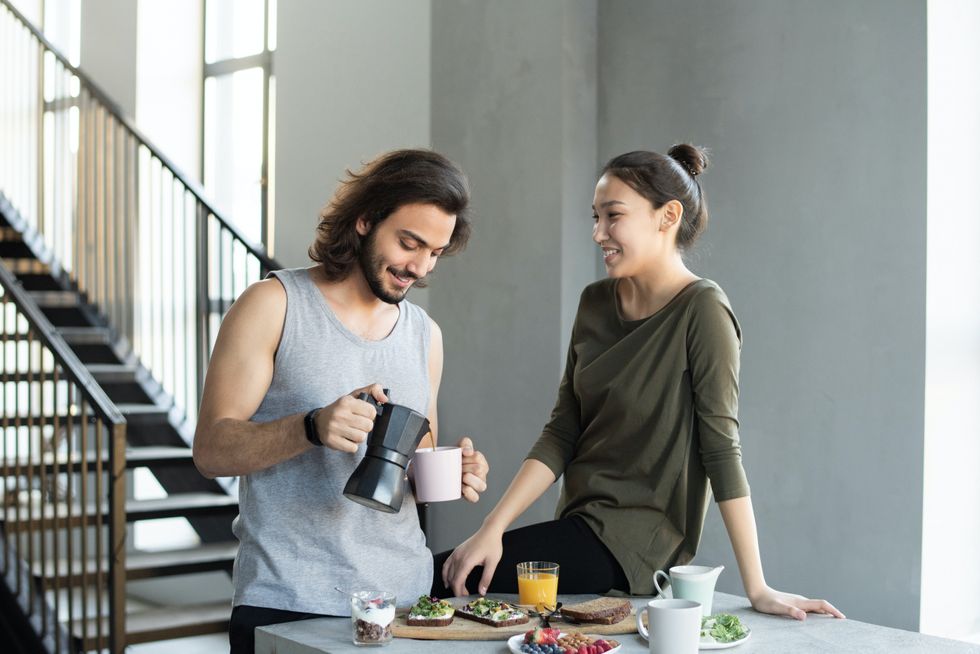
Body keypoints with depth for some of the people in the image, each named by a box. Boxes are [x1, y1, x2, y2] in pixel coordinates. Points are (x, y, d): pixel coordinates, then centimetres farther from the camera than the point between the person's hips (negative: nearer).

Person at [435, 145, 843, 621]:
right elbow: (561, 434, 4)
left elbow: (720, 447, -16)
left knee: (434, 577, -15)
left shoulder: (700, 310, -14)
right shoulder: (595, 303, 6)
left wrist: (757, 589, -15)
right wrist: (492, 529, -5)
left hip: (634, 546, -6)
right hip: (580, 526, 6)